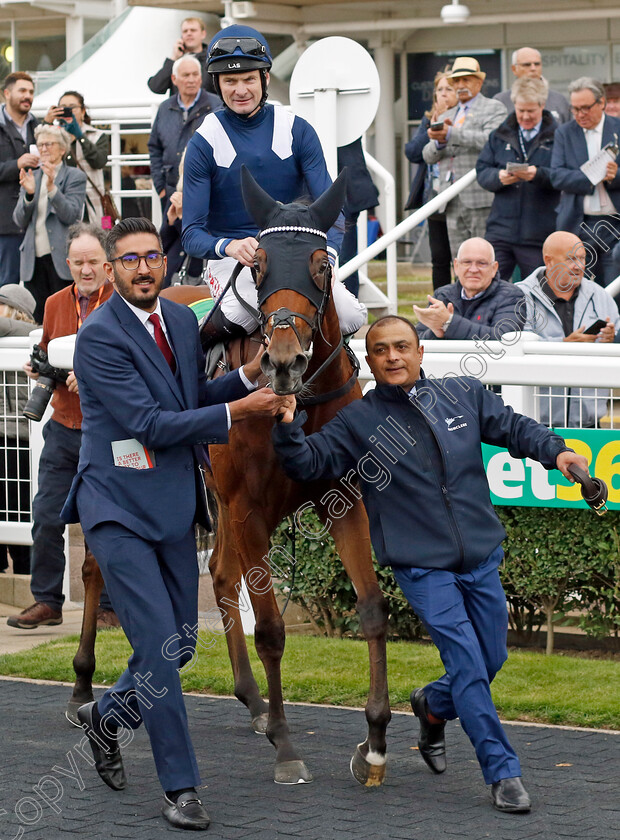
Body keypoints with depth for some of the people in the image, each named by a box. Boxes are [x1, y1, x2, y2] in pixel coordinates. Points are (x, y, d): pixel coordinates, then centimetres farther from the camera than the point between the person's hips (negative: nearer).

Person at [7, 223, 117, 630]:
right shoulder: (55, 305, 11)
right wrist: (39, 369, 1)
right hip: (63, 427, 5)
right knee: (46, 517, 2)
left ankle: (110, 607, 11)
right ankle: (46, 601, 14)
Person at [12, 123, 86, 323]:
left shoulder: (75, 177, 3)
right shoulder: (31, 177, 17)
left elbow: (71, 215, -9)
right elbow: (20, 220, 9)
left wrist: (52, 188, -21)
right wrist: (29, 194, -9)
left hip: (61, 259, -4)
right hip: (34, 260, 4)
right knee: (38, 320, 1)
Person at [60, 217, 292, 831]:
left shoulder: (182, 320, 8)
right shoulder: (99, 336, -16)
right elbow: (149, 423, -20)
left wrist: (248, 377, 2)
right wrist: (236, 412, -21)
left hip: (174, 508, 7)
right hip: (119, 509, -7)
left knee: (179, 644, 12)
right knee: (158, 642, -10)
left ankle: (106, 715, 38)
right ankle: (180, 787, -2)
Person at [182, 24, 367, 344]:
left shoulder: (297, 131, 2)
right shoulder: (204, 143, -3)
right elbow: (192, 235, -10)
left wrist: (325, 256, -25)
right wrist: (229, 246, -33)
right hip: (230, 258, -3)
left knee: (351, 316, -22)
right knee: (245, 311, -36)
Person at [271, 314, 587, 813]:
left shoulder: (465, 396, 5)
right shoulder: (358, 422, -1)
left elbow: (513, 428, 13)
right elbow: (309, 462, -4)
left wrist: (555, 451, -3)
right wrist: (288, 428, -23)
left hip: (482, 558, 4)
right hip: (421, 566, -4)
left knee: (492, 660, 13)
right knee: (466, 661, -14)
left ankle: (432, 707, 44)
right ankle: (503, 772, -6)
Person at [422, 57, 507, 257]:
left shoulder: (493, 109, 5)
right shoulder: (448, 115, 24)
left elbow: (490, 141, -15)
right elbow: (429, 156, 16)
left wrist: (452, 134, -22)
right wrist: (440, 141, -8)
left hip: (480, 197, -6)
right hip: (453, 201, 6)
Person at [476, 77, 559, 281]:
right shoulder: (499, 136, 14)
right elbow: (481, 171, 8)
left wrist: (538, 174, -24)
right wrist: (498, 177, -13)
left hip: (538, 235, -3)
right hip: (501, 231, 3)